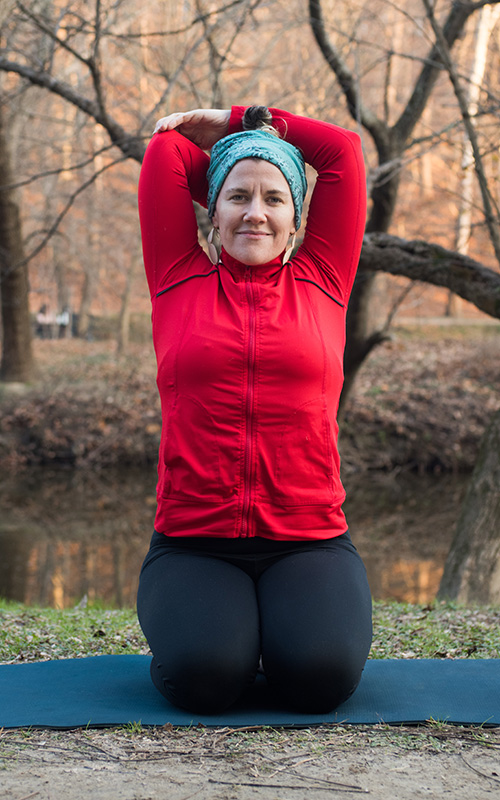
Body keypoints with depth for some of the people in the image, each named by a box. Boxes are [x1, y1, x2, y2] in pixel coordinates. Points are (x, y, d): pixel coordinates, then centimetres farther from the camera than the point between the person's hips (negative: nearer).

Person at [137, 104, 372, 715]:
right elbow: (164, 148, 13)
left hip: (309, 543, 1)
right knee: (202, 676, -27)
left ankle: (285, 621, 11)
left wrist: (239, 121, 22)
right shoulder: (181, 282, 10)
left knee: (319, 676, -25)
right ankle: (211, 620, 9)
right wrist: (226, 161, 29)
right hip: (193, 545, 0)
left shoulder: (320, 285, 12)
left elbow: (342, 149, 14)